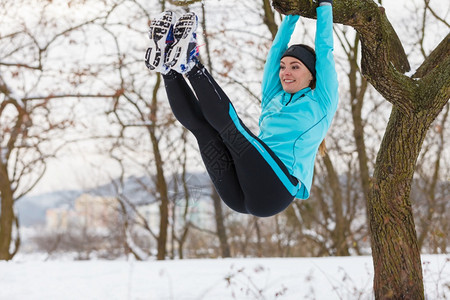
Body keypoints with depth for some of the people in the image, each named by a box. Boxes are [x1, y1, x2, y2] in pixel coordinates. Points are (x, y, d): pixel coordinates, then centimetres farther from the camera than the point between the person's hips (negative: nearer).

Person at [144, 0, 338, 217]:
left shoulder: (320, 103, 15)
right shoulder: (273, 100, 29)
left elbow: (324, 50, 16)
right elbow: (277, 48, 33)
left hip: (276, 190, -6)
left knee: (229, 122, -25)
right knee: (199, 123, -8)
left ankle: (190, 64, -27)